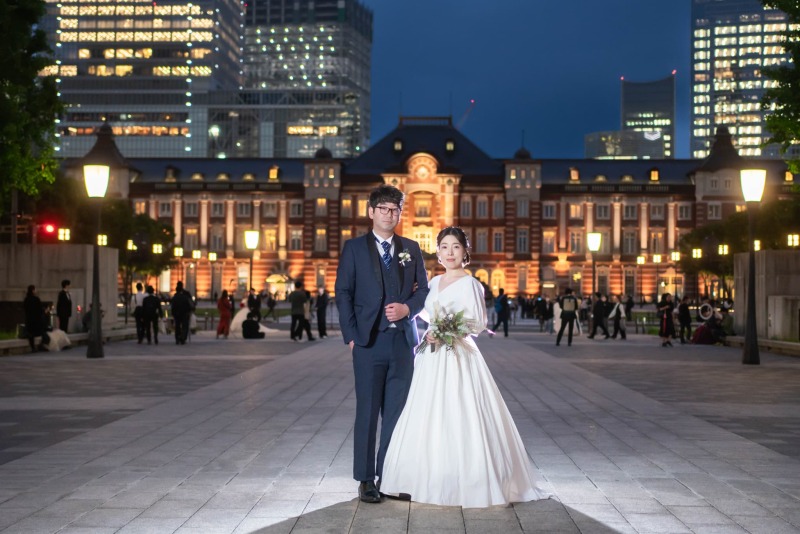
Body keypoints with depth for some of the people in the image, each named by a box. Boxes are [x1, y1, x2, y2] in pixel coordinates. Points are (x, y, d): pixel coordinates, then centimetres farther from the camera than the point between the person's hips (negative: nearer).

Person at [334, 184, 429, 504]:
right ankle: (366, 480, 8)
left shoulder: (411, 249, 12)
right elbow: (343, 293, 0)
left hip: (403, 341, 3)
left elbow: (423, 289, 12)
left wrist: (407, 308, -8)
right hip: (370, 341, -3)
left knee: (396, 411, 5)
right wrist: (350, 336, -7)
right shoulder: (354, 248, 3)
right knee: (367, 412, 1)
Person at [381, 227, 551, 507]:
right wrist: (429, 335, 9)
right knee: (429, 420, 8)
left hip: (458, 358, -7)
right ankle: (434, 482, 18)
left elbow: (478, 323, -13)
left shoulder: (468, 283, -7)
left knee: (458, 419, -8)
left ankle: (466, 485, 2)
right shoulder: (434, 282, 14)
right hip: (432, 359, 7)